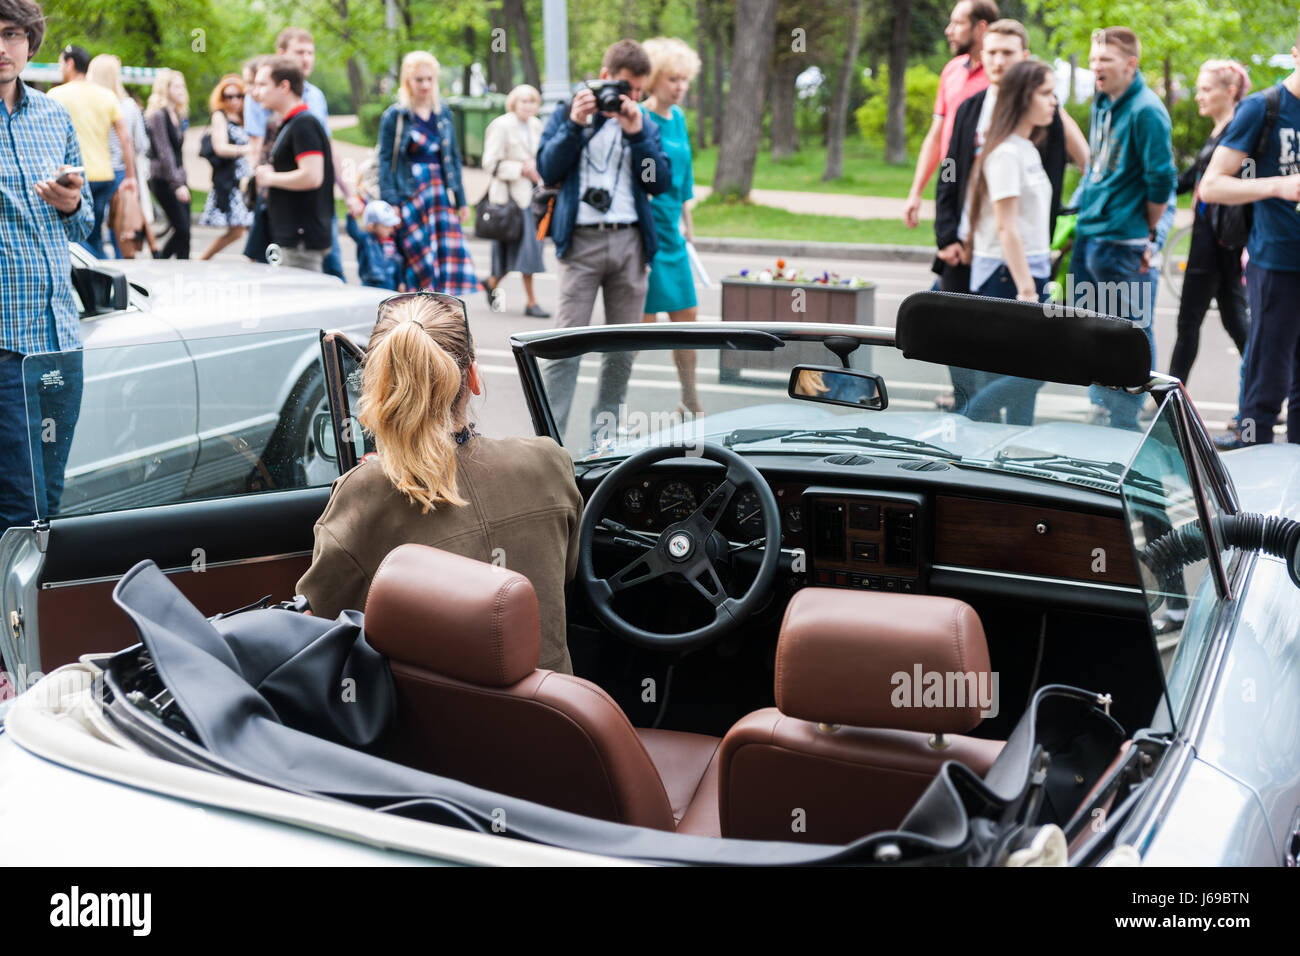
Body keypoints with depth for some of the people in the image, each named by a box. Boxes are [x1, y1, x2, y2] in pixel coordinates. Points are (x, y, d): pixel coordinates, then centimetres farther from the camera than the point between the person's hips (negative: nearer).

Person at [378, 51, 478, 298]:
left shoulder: (443, 113, 11)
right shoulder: (394, 116, -1)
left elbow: (454, 157, 16)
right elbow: (386, 161, -3)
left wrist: (461, 200, 13)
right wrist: (389, 202, -12)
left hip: (441, 193, 4)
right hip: (410, 196, -4)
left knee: (450, 252, -5)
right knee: (419, 258, -4)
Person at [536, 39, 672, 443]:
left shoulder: (645, 124, 15)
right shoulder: (569, 112, 8)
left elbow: (660, 182, 4)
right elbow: (548, 170, -2)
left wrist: (636, 133, -6)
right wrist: (574, 125, -12)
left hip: (630, 242, 4)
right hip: (581, 240, -3)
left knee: (622, 348, 6)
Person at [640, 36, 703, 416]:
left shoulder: (677, 118, 12)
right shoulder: (640, 119, -13)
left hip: (671, 231, 8)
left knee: (686, 313, 11)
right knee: (644, 320, -6)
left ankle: (691, 403, 24)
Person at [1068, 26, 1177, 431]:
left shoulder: (1146, 111, -15)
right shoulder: (1102, 102, 11)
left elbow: (1161, 178, -15)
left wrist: (1149, 234, -8)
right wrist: (1085, 206, 16)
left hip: (1125, 243, -9)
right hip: (1089, 234, 9)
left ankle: (1124, 421, 10)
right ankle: (1101, 407, 30)